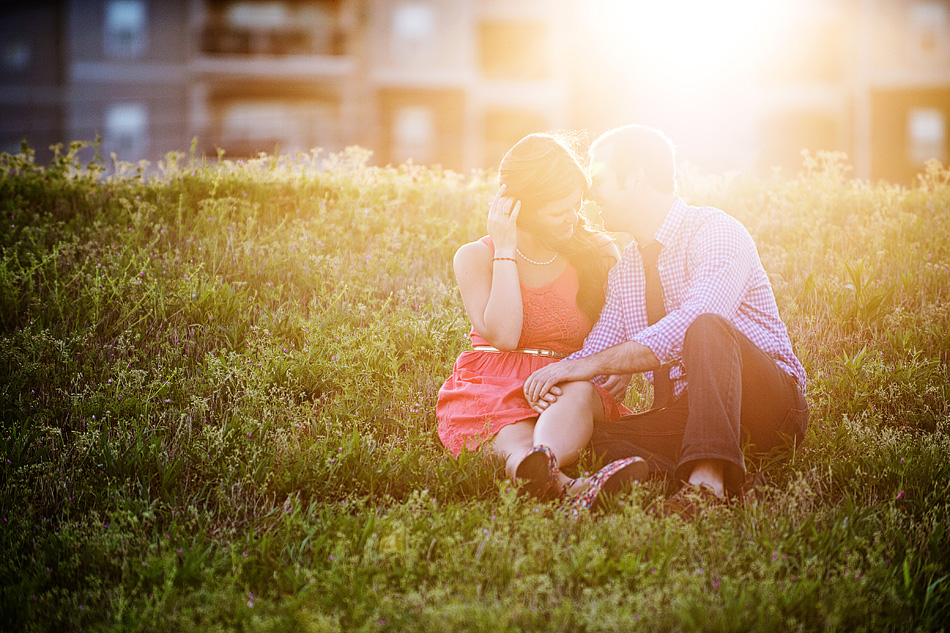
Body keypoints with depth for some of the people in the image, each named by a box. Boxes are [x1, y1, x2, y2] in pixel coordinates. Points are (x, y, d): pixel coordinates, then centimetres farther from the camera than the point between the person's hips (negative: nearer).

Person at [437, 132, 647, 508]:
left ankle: (543, 463, -67)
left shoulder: (599, 254, 8)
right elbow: (502, 336, -14)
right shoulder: (476, 258, 2)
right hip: (493, 393, -1)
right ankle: (570, 488, -70)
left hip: (568, 392, 2)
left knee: (580, 392, -37)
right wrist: (505, 251, -12)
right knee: (517, 446, -37)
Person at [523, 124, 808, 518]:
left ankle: (708, 478, -47)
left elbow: (686, 327, -27)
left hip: (769, 402, -6)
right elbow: (597, 348, 7)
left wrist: (590, 365, -29)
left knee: (707, 328, -36)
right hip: (684, 411, 6)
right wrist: (560, 380, -17)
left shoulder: (715, 232, -12)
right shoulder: (627, 267, 13)